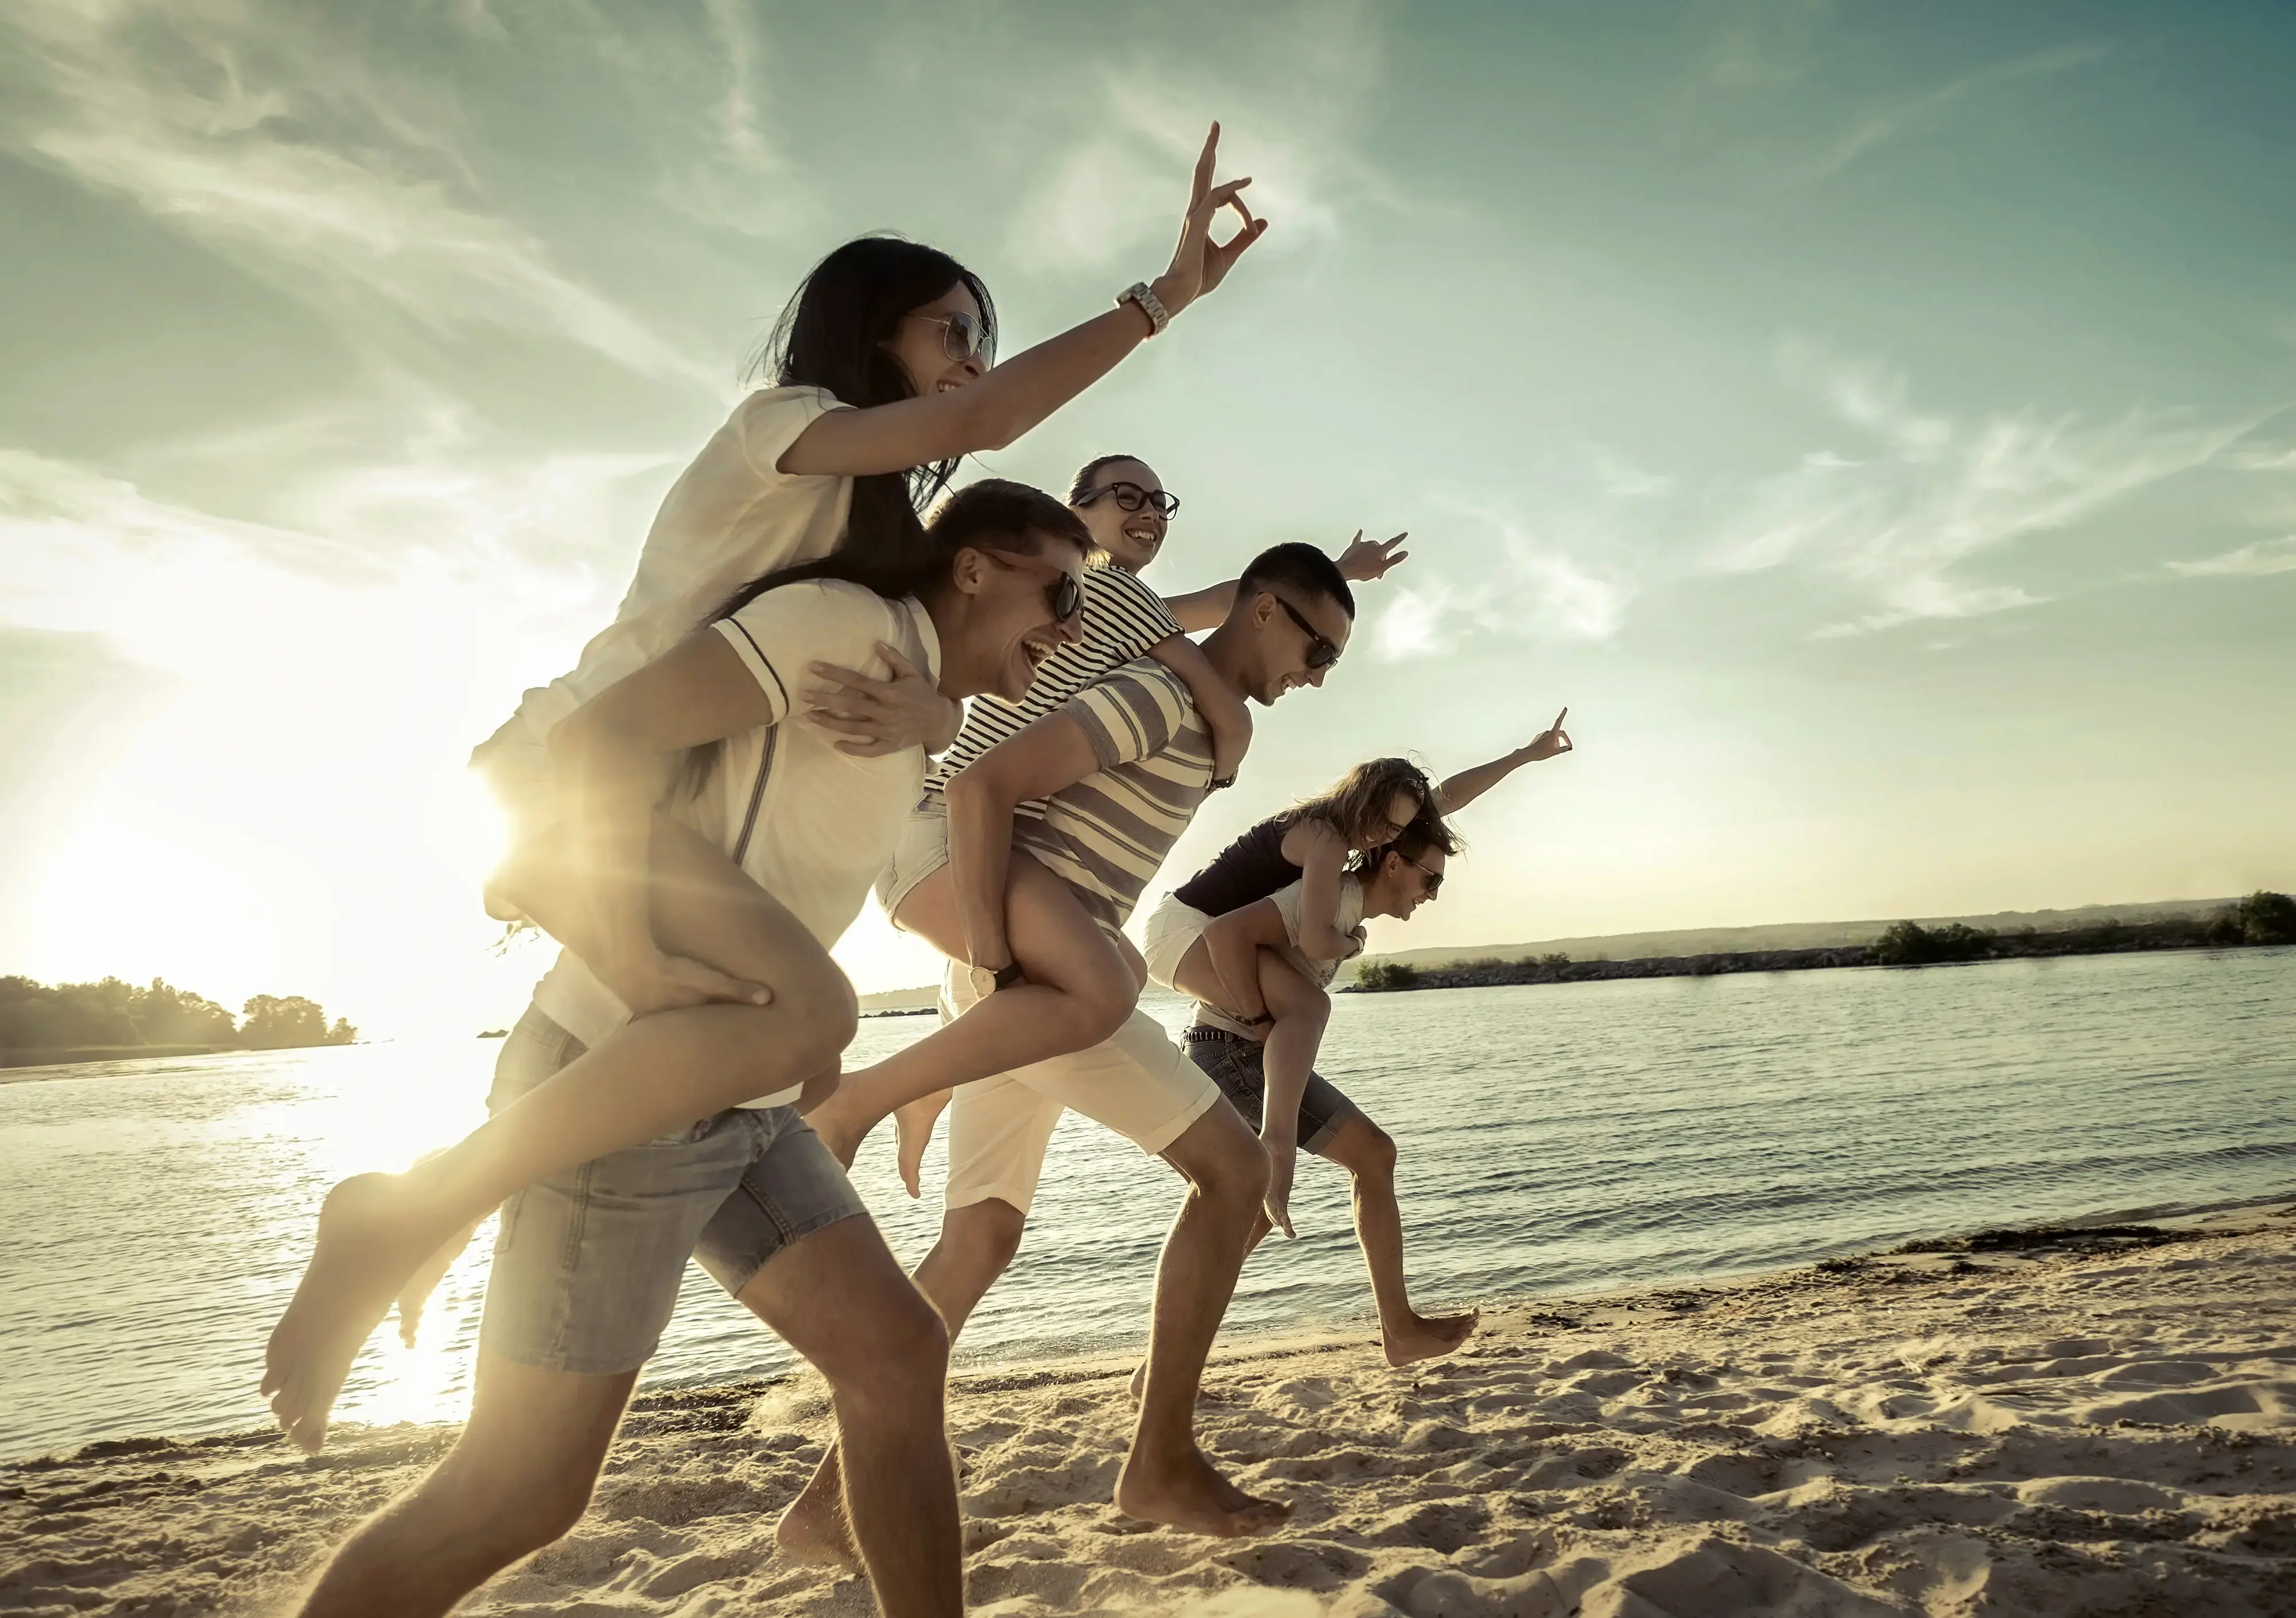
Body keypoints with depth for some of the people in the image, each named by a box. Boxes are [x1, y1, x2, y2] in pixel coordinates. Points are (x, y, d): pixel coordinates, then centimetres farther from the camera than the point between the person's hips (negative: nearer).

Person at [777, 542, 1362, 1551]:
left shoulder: (1200, 718, 20)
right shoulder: (1162, 695, -11)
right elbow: (983, 784, -20)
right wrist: (993, 961, -21)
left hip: (1030, 977, 10)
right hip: (1037, 975, -10)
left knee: (979, 1243, 11)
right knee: (1233, 1168, -5)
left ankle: (832, 1496, 16)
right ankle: (1161, 1465, 2)